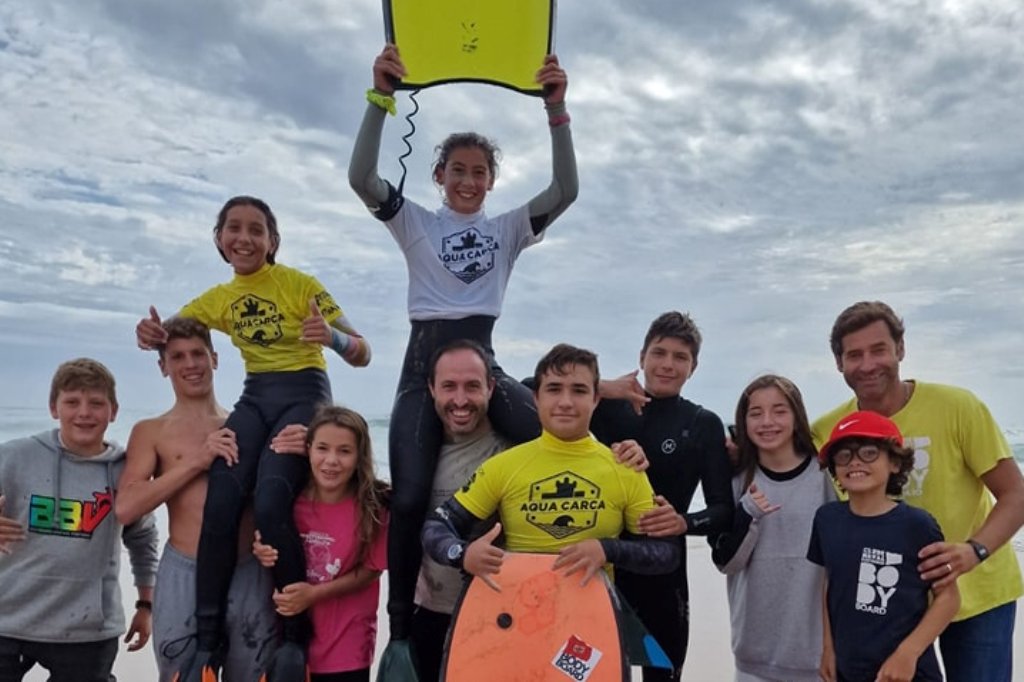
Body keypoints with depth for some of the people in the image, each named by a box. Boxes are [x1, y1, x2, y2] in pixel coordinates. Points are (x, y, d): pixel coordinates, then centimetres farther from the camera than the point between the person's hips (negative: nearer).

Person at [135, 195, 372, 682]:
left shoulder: (299, 284, -4)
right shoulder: (218, 299, 12)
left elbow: (362, 355, -7)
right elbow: (167, 334, 17)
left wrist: (333, 337, -31)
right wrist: (150, 333, -9)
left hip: (304, 392, -4)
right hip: (255, 396, 4)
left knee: (270, 504, -27)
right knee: (220, 502, -21)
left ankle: (297, 635, -10)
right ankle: (206, 641, -8)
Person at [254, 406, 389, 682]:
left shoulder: (372, 507, -16)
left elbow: (370, 571, -10)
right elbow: (272, 550, 7)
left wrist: (314, 593, -21)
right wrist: (264, 552, -15)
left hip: (346, 647, -2)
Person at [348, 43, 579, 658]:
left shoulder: (507, 229, 14)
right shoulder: (416, 222, 11)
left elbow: (566, 191, -2)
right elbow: (361, 177, -7)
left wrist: (557, 110, -12)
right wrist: (381, 98, -18)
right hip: (424, 361, -1)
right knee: (410, 496, -7)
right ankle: (400, 627, 7)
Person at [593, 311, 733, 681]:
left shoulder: (704, 424, -1)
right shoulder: (609, 408, 3)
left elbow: (724, 510, -6)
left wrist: (684, 522, -26)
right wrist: (599, 388, -18)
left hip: (662, 575, -1)